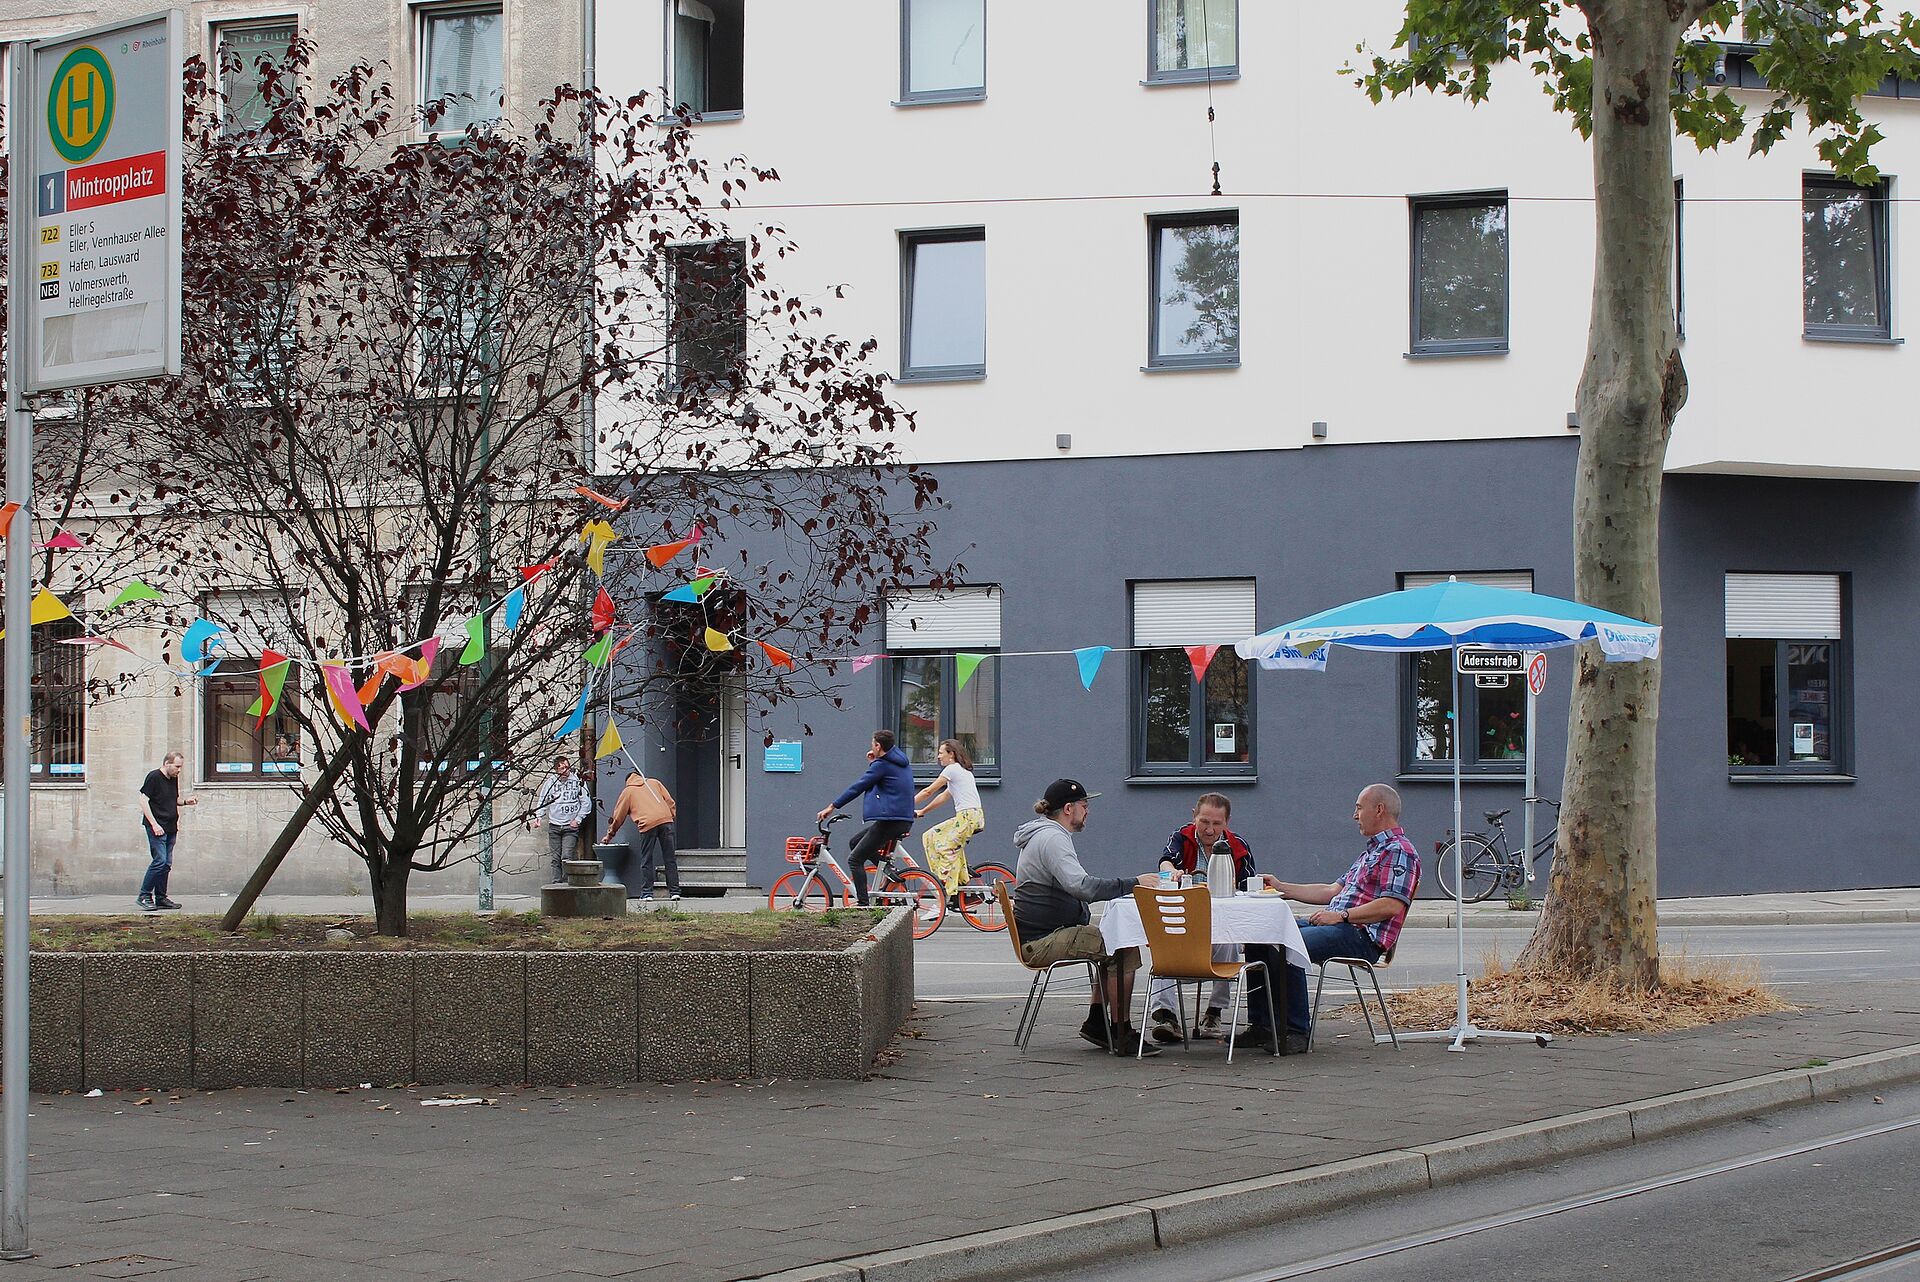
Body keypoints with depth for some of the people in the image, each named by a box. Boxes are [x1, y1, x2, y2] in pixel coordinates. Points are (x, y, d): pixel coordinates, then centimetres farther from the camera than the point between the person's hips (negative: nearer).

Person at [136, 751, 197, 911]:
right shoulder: (154, 777, -9)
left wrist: (186, 801, 7)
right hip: (157, 828, -8)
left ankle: (161, 898, 13)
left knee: (167, 864, 7)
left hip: (171, 828, 8)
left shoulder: (174, 779, 15)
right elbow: (144, 801, -12)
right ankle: (144, 896, -8)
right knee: (160, 861, -15)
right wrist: (154, 824, -18)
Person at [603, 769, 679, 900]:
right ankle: (674, 891, 4)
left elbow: (618, 816, 24)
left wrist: (609, 835, 34)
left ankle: (647, 893, 3)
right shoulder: (654, 782, 26)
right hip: (665, 820, 3)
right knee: (670, 859, 5)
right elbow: (670, 801, 17)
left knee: (646, 860, 6)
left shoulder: (627, 791, 20)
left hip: (647, 824, -3)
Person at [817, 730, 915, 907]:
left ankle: (863, 904, -12)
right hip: (904, 820, 9)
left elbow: (857, 787, -8)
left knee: (855, 859, -6)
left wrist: (832, 807, -3)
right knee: (856, 842, 23)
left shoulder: (882, 765, -11)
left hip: (889, 820, -9)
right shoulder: (901, 763, 16)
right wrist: (873, 763, 16)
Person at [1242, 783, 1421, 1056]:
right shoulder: (1372, 850, 27)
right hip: (1336, 925, 11)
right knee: (1259, 938, 3)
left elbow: (1392, 905, -19)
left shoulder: (1399, 851, -6)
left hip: (1362, 936, -11)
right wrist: (1281, 887, 23)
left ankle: (1296, 1031, -23)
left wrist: (1341, 915, -21)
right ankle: (1261, 1026, 0)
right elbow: (1333, 891, 28)